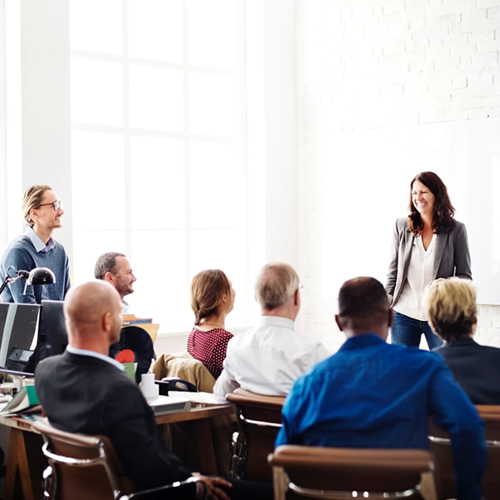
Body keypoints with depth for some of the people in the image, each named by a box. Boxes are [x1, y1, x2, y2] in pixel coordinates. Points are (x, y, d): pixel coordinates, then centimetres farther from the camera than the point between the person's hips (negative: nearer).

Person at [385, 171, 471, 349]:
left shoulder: (456, 229, -3)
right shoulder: (401, 226, 3)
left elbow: (464, 274, 2)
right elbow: (394, 269, 9)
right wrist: (387, 302, 4)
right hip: (404, 314, 2)